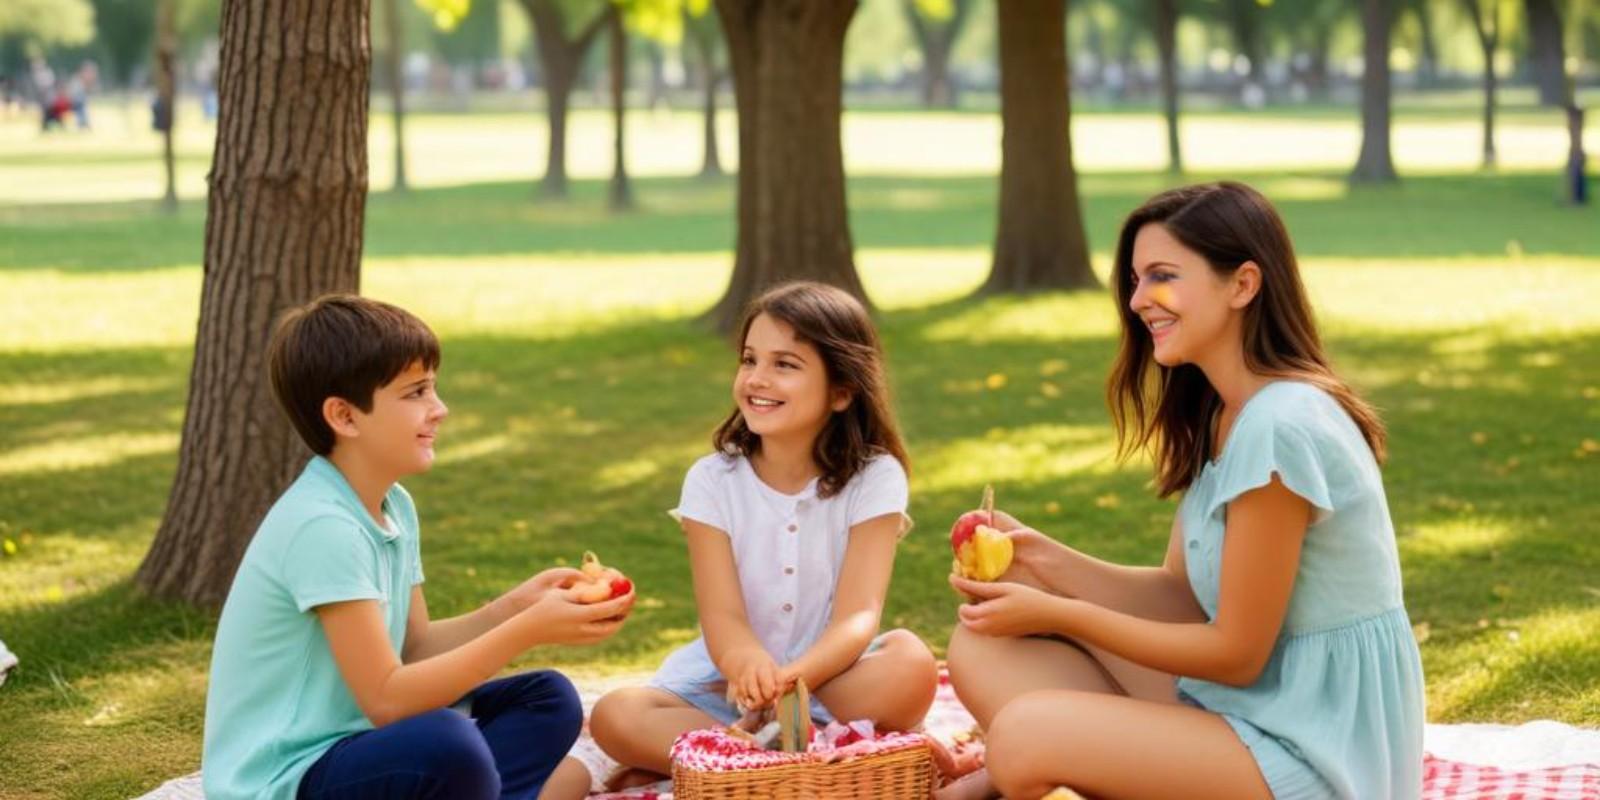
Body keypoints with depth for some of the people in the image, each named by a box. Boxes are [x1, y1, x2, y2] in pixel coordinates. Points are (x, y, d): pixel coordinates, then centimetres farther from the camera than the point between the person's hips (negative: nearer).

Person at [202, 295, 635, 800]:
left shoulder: (394, 507, 7)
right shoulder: (322, 526, -22)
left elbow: (414, 648, 14)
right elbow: (384, 698, -24)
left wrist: (515, 607, -1)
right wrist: (528, 630, -23)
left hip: (349, 739, 10)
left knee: (548, 701, 7)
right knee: (448, 750, -35)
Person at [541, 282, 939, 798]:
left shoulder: (873, 480, -6)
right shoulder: (713, 481, -3)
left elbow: (858, 615, -19)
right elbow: (722, 617, -14)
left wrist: (796, 674, -41)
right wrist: (748, 664, -40)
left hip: (830, 685, -1)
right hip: (725, 690, 1)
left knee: (911, 665, -33)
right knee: (617, 716, -26)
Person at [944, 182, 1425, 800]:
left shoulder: (1279, 427, -22)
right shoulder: (1219, 414, 9)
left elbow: (1237, 653, -18)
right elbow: (1182, 593, 9)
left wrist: (1056, 614, -14)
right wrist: (1047, 559, -5)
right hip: (1248, 705, 9)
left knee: (1026, 735, -26)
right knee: (984, 647, 1)